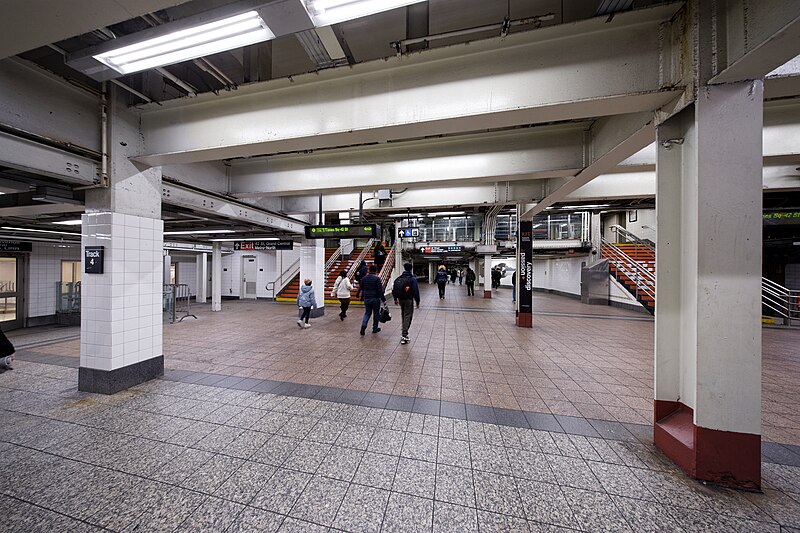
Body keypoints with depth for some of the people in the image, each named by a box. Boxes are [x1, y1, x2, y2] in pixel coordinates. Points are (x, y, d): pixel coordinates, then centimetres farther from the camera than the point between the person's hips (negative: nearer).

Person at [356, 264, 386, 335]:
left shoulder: (364, 278, 4)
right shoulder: (377, 278, -11)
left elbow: (360, 288, 13)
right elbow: (380, 290, -14)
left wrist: (357, 295, 31)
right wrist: (383, 299, -11)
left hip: (366, 299, 4)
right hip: (375, 299, -4)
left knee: (367, 313, 14)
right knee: (376, 313, 10)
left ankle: (363, 325, -9)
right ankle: (375, 328, 19)